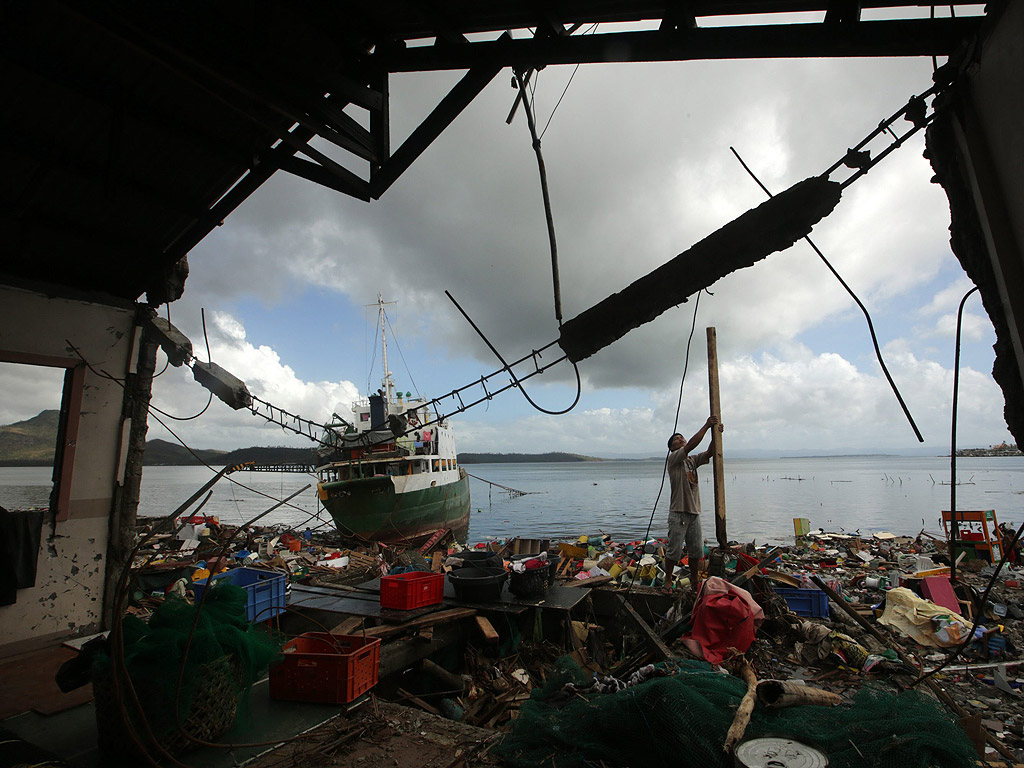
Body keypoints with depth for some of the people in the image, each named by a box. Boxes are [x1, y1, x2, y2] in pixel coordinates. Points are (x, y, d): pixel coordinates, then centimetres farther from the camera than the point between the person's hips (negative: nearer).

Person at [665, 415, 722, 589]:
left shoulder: (692, 460, 15)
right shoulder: (673, 458, -6)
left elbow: (709, 453, -2)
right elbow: (691, 445, -20)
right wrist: (706, 426, -19)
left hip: (694, 511, 7)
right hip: (678, 511, -7)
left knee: (696, 550, 14)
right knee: (674, 550, 0)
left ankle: (694, 580, 29)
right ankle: (668, 579, 16)